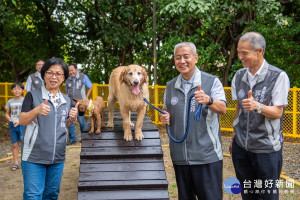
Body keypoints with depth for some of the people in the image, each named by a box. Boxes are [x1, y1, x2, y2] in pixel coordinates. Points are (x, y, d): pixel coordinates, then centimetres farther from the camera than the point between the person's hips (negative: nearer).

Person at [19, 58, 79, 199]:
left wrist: (72, 118, -2)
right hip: (34, 156, -5)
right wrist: (36, 110, -24)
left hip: (58, 157, 5)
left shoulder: (66, 100, 11)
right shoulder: (33, 95, -4)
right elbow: (22, 121, -6)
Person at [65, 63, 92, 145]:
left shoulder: (83, 77, -2)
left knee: (81, 121, 1)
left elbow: (90, 86, 8)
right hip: (70, 104, 3)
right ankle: (72, 139, 7)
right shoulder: (68, 80, 8)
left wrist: (86, 97, 2)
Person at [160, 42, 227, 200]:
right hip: (179, 156, 5)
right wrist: (165, 118, 0)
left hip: (207, 156, -4)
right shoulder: (170, 86, 12)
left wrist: (208, 100, -35)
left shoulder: (212, 82, -2)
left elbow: (223, 109, -14)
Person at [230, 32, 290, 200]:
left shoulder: (278, 76, -12)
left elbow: (277, 112, -11)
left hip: (267, 148, -5)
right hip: (241, 146, 5)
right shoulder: (239, 76, 4)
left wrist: (258, 106, -31)